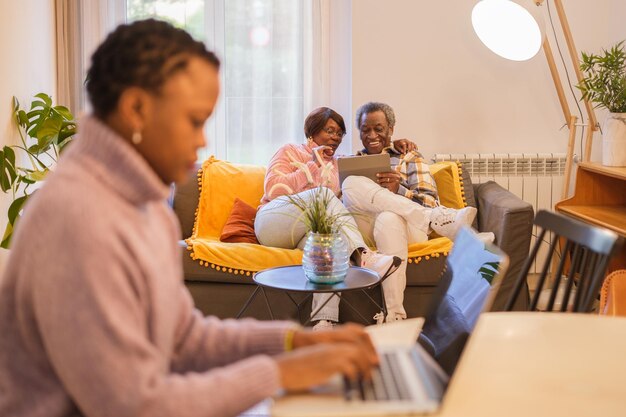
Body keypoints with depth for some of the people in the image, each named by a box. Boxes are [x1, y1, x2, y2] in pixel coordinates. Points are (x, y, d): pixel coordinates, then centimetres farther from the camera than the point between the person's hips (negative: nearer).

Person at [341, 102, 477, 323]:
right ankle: (439, 219, -34)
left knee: (389, 219, -41)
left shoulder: (410, 157, 23)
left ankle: (394, 314, -45)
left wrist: (398, 190, -11)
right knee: (353, 184, -30)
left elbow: (430, 202, 8)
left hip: (408, 226, -1)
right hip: (365, 228, 1)